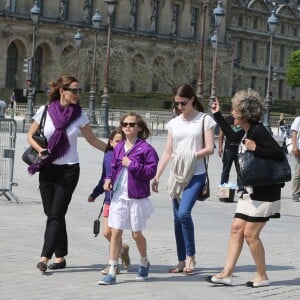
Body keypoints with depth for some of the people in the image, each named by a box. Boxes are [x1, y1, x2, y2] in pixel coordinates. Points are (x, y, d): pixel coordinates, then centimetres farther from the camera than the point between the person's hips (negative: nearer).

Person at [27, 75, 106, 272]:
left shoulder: (80, 115, -1)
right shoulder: (45, 111, -2)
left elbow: (93, 140, 9)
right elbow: (30, 136, 7)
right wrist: (40, 150, -11)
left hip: (68, 170, -2)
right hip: (47, 169, 2)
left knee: (56, 214, -9)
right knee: (52, 214, 6)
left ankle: (45, 258, -12)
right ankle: (60, 257, 16)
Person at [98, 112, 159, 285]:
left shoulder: (145, 148, -8)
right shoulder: (118, 148, 8)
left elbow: (151, 171, -13)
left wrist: (132, 164, -18)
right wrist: (109, 179, 0)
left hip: (137, 198, -4)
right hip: (119, 196, 4)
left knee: (137, 233, 8)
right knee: (115, 232, 0)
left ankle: (144, 263, 35)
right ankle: (112, 271, 3)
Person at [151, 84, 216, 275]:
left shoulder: (205, 120, 0)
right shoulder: (174, 123, 13)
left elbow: (210, 149, -6)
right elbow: (167, 152, 14)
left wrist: (192, 155, -20)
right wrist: (157, 176, 8)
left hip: (196, 175, -5)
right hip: (177, 175, 5)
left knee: (184, 212, -21)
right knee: (178, 218, 5)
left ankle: (190, 256, -8)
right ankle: (182, 261, 13)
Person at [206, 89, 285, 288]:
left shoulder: (258, 131, -18)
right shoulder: (247, 132, 9)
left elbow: (279, 154, -23)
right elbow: (233, 137, 32)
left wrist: (255, 148, -27)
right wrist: (217, 115, 31)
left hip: (264, 191, -9)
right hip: (251, 190, 9)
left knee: (250, 233, -6)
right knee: (237, 228, 6)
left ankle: (262, 277, 7)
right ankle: (227, 274, 8)